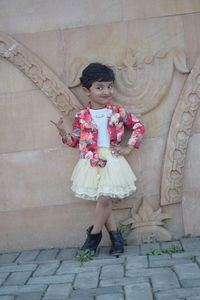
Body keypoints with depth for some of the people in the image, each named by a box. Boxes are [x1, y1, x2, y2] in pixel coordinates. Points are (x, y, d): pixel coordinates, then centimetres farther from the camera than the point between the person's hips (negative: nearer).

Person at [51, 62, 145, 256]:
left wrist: (128, 147, 2)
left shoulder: (118, 112, 0)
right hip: (91, 163, 1)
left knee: (105, 200, -10)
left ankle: (94, 234, 11)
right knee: (102, 200, 3)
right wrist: (63, 133, -9)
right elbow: (75, 141, 10)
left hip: (112, 161, -1)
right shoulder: (81, 116, 1)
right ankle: (115, 235, 19)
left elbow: (139, 126, 9)